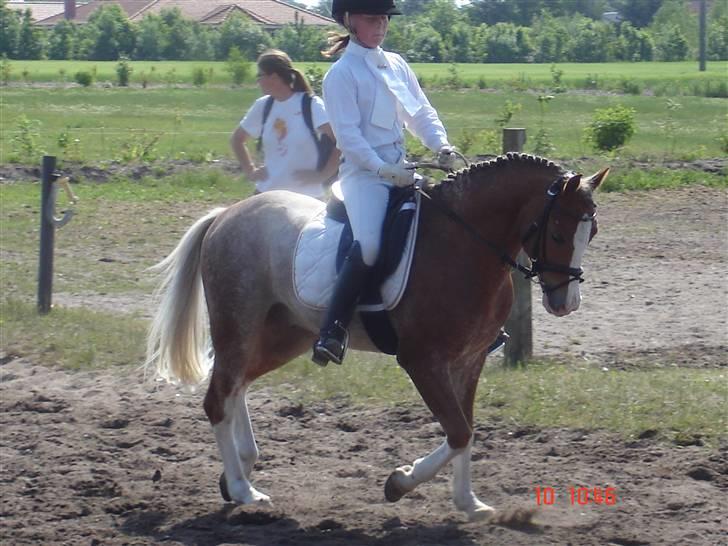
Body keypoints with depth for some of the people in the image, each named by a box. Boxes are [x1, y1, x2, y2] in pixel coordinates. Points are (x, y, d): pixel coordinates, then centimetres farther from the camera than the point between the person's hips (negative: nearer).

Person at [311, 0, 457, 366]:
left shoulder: (396, 65, 14)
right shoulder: (342, 74, -6)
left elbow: (422, 113, 14)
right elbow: (348, 135, -13)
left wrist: (440, 145, -5)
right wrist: (384, 171, -21)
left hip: (401, 169, 8)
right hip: (365, 172, -8)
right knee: (369, 245, -31)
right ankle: (333, 331, -26)